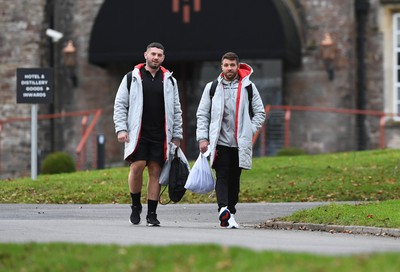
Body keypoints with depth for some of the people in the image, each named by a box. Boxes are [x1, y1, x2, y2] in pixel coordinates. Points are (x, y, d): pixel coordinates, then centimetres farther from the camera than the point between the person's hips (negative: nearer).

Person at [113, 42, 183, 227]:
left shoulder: (169, 80, 13)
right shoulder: (132, 77, 6)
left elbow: (176, 110, 15)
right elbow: (120, 105, 5)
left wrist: (177, 135, 9)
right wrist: (121, 129, -6)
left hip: (160, 136, 2)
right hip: (137, 134, -2)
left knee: (155, 172, 0)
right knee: (137, 167, -14)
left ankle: (152, 213, 5)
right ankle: (135, 205, 7)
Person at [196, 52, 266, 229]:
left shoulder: (248, 87, 9)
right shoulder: (212, 87, 8)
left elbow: (260, 112, 12)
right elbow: (202, 114, 8)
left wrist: (249, 131, -1)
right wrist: (202, 138, -2)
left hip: (240, 143, 2)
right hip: (220, 141, -1)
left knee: (234, 179, 6)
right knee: (222, 177, -15)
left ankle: (230, 213, 14)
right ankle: (224, 210, -28)